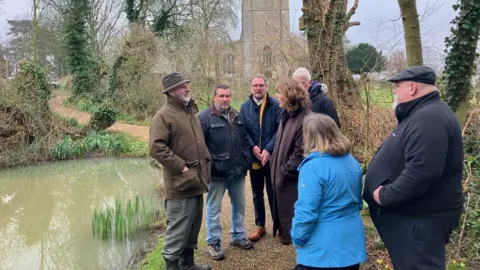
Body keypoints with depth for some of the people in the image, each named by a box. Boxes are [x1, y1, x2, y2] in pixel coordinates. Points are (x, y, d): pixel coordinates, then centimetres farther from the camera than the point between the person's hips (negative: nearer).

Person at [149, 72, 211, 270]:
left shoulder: (189, 111, 16)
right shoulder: (164, 115, -12)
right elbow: (156, 148, -21)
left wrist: (206, 160, 13)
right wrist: (181, 167, -19)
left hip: (196, 182, 9)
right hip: (181, 184, -9)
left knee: (192, 229, 19)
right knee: (177, 232, -1)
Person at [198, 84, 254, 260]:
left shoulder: (237, 115, 11)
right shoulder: (204, 117, -11)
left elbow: (245, 139, 17)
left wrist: (247, 160, 10)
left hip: (238, 170, 7)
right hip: (217, 172, -6)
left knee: (239, 205, 18)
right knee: (214, 208, 6)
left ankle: (238, 236, 36)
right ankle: (213, 242, 21)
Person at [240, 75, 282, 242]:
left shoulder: (275, 105, -5)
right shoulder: (245, 107, 5)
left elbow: (280, 129, -10)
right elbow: (242, 130, 1)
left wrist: (268, 149, -18)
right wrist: (252, 147, -14)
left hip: (272, 157, -3)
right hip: (254, 157, 3)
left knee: (273, 193, 5)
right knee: (257, 193, 14)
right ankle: (260, 226, 28)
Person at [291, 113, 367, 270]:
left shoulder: (313, 166, -21)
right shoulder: (352, 162, 5)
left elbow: (306, 211, -22)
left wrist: (298, 239, -7)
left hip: (324, 249, -7)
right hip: (353, 241, 7)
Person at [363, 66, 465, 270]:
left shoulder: (429, 119, -23)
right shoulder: (422, 114, 12)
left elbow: (421, 172, -34)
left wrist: (385, 196, -23)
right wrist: (384, 191, 12)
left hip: (420, 219, -10)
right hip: (410, 213, 10)